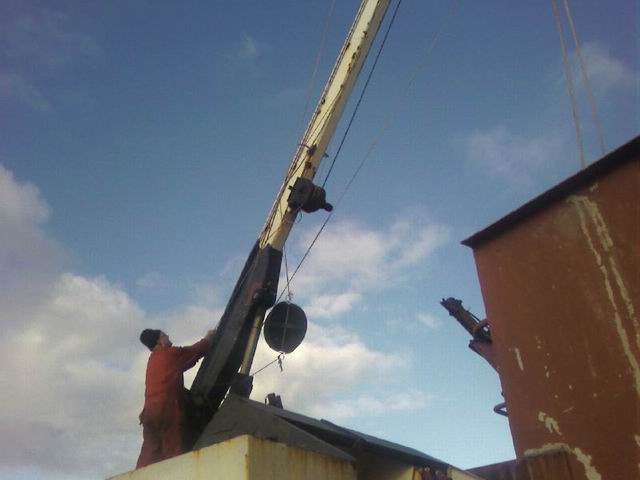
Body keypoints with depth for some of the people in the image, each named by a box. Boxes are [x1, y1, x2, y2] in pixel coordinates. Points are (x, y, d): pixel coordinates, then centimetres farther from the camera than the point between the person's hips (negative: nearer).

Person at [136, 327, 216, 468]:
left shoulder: (153, 360, 26)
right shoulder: (170, 353, 3)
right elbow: (196, 350, 12)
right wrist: (209, 338, 31)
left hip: (150, 411, 7)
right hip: (167, 409, -7)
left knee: (150, 455, 1)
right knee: (173, 452, -9)